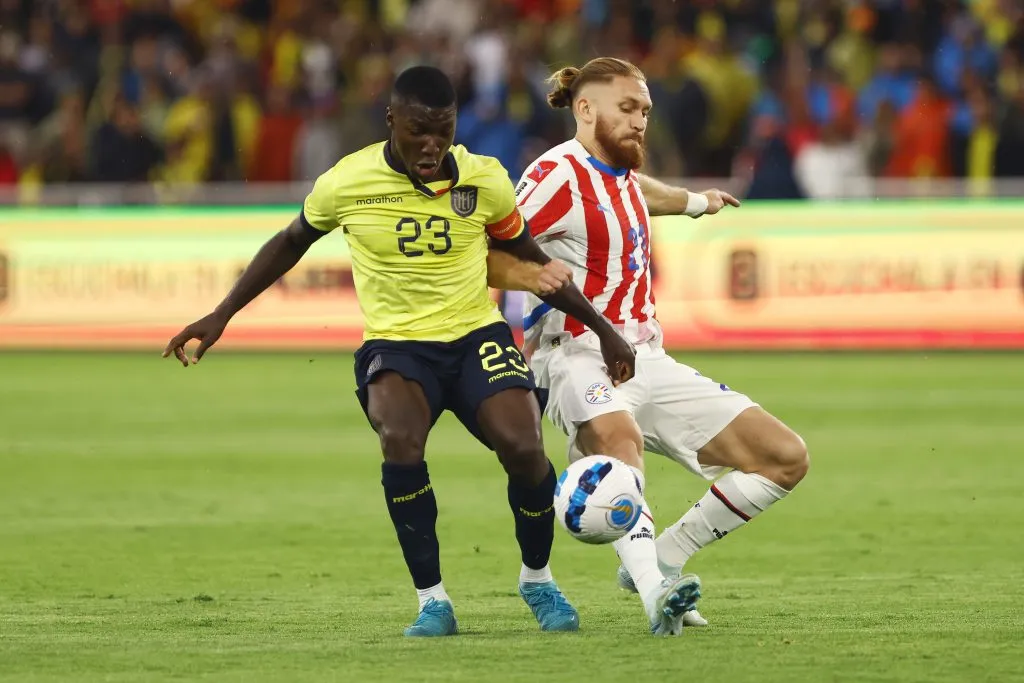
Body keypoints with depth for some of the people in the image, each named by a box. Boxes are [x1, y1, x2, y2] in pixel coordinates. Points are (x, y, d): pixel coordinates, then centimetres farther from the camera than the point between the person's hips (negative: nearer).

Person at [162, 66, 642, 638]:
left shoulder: (485, 181, -3)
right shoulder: (346, 183, -7)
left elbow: (530, 263, 12)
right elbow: (290, 243, 13)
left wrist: (604, 330, 16)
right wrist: (221, 316, 13)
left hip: (476, 335, 1)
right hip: (396, 344, -1)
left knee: (523, 447, -24)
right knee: (401, 441, -33)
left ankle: (538, 580, 7)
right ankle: (433, 601, -18)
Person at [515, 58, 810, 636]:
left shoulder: (620, 173, 18)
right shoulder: (559, 174, -7)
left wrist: (694, 202, 59)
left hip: (649, 364, 9)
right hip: (583, 359, -9)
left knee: (787, 459, 2)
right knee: (617, 435, -43)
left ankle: (659, 560, 8)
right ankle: (655, 590, -61)